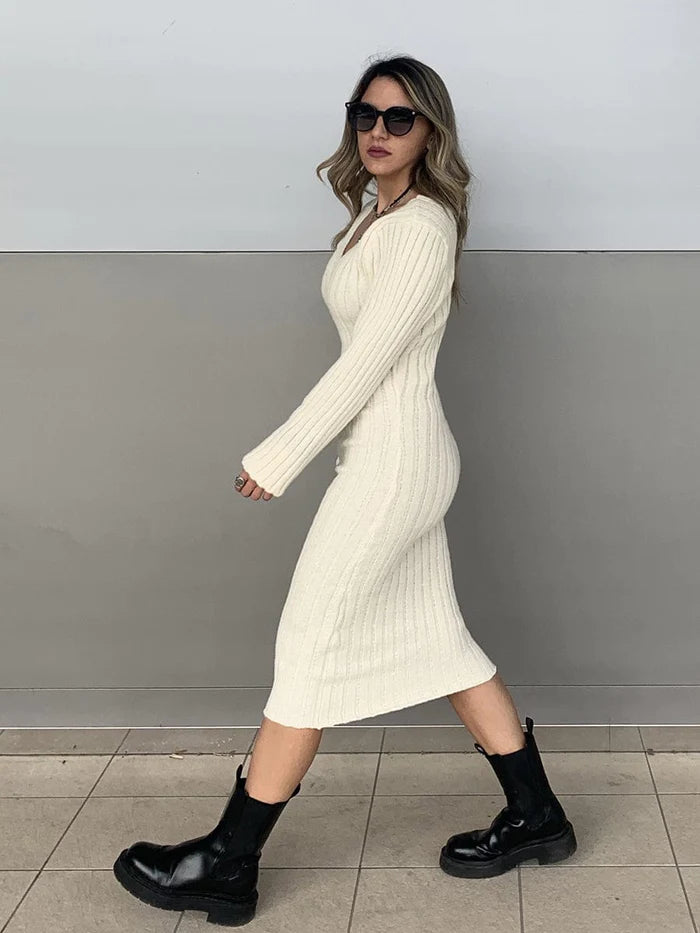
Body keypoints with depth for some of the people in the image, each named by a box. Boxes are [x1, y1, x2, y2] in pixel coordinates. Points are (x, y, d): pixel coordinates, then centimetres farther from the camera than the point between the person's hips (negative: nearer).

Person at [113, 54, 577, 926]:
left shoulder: (421, 225, -15)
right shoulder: (377, 215, 12)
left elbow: (366, 362, -19)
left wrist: (277, 457, -15)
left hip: (393, 459, -10)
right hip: (398, 454, 10)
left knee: (308, 649, -3)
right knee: (437, 640, 15)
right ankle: (534, 816, 26)